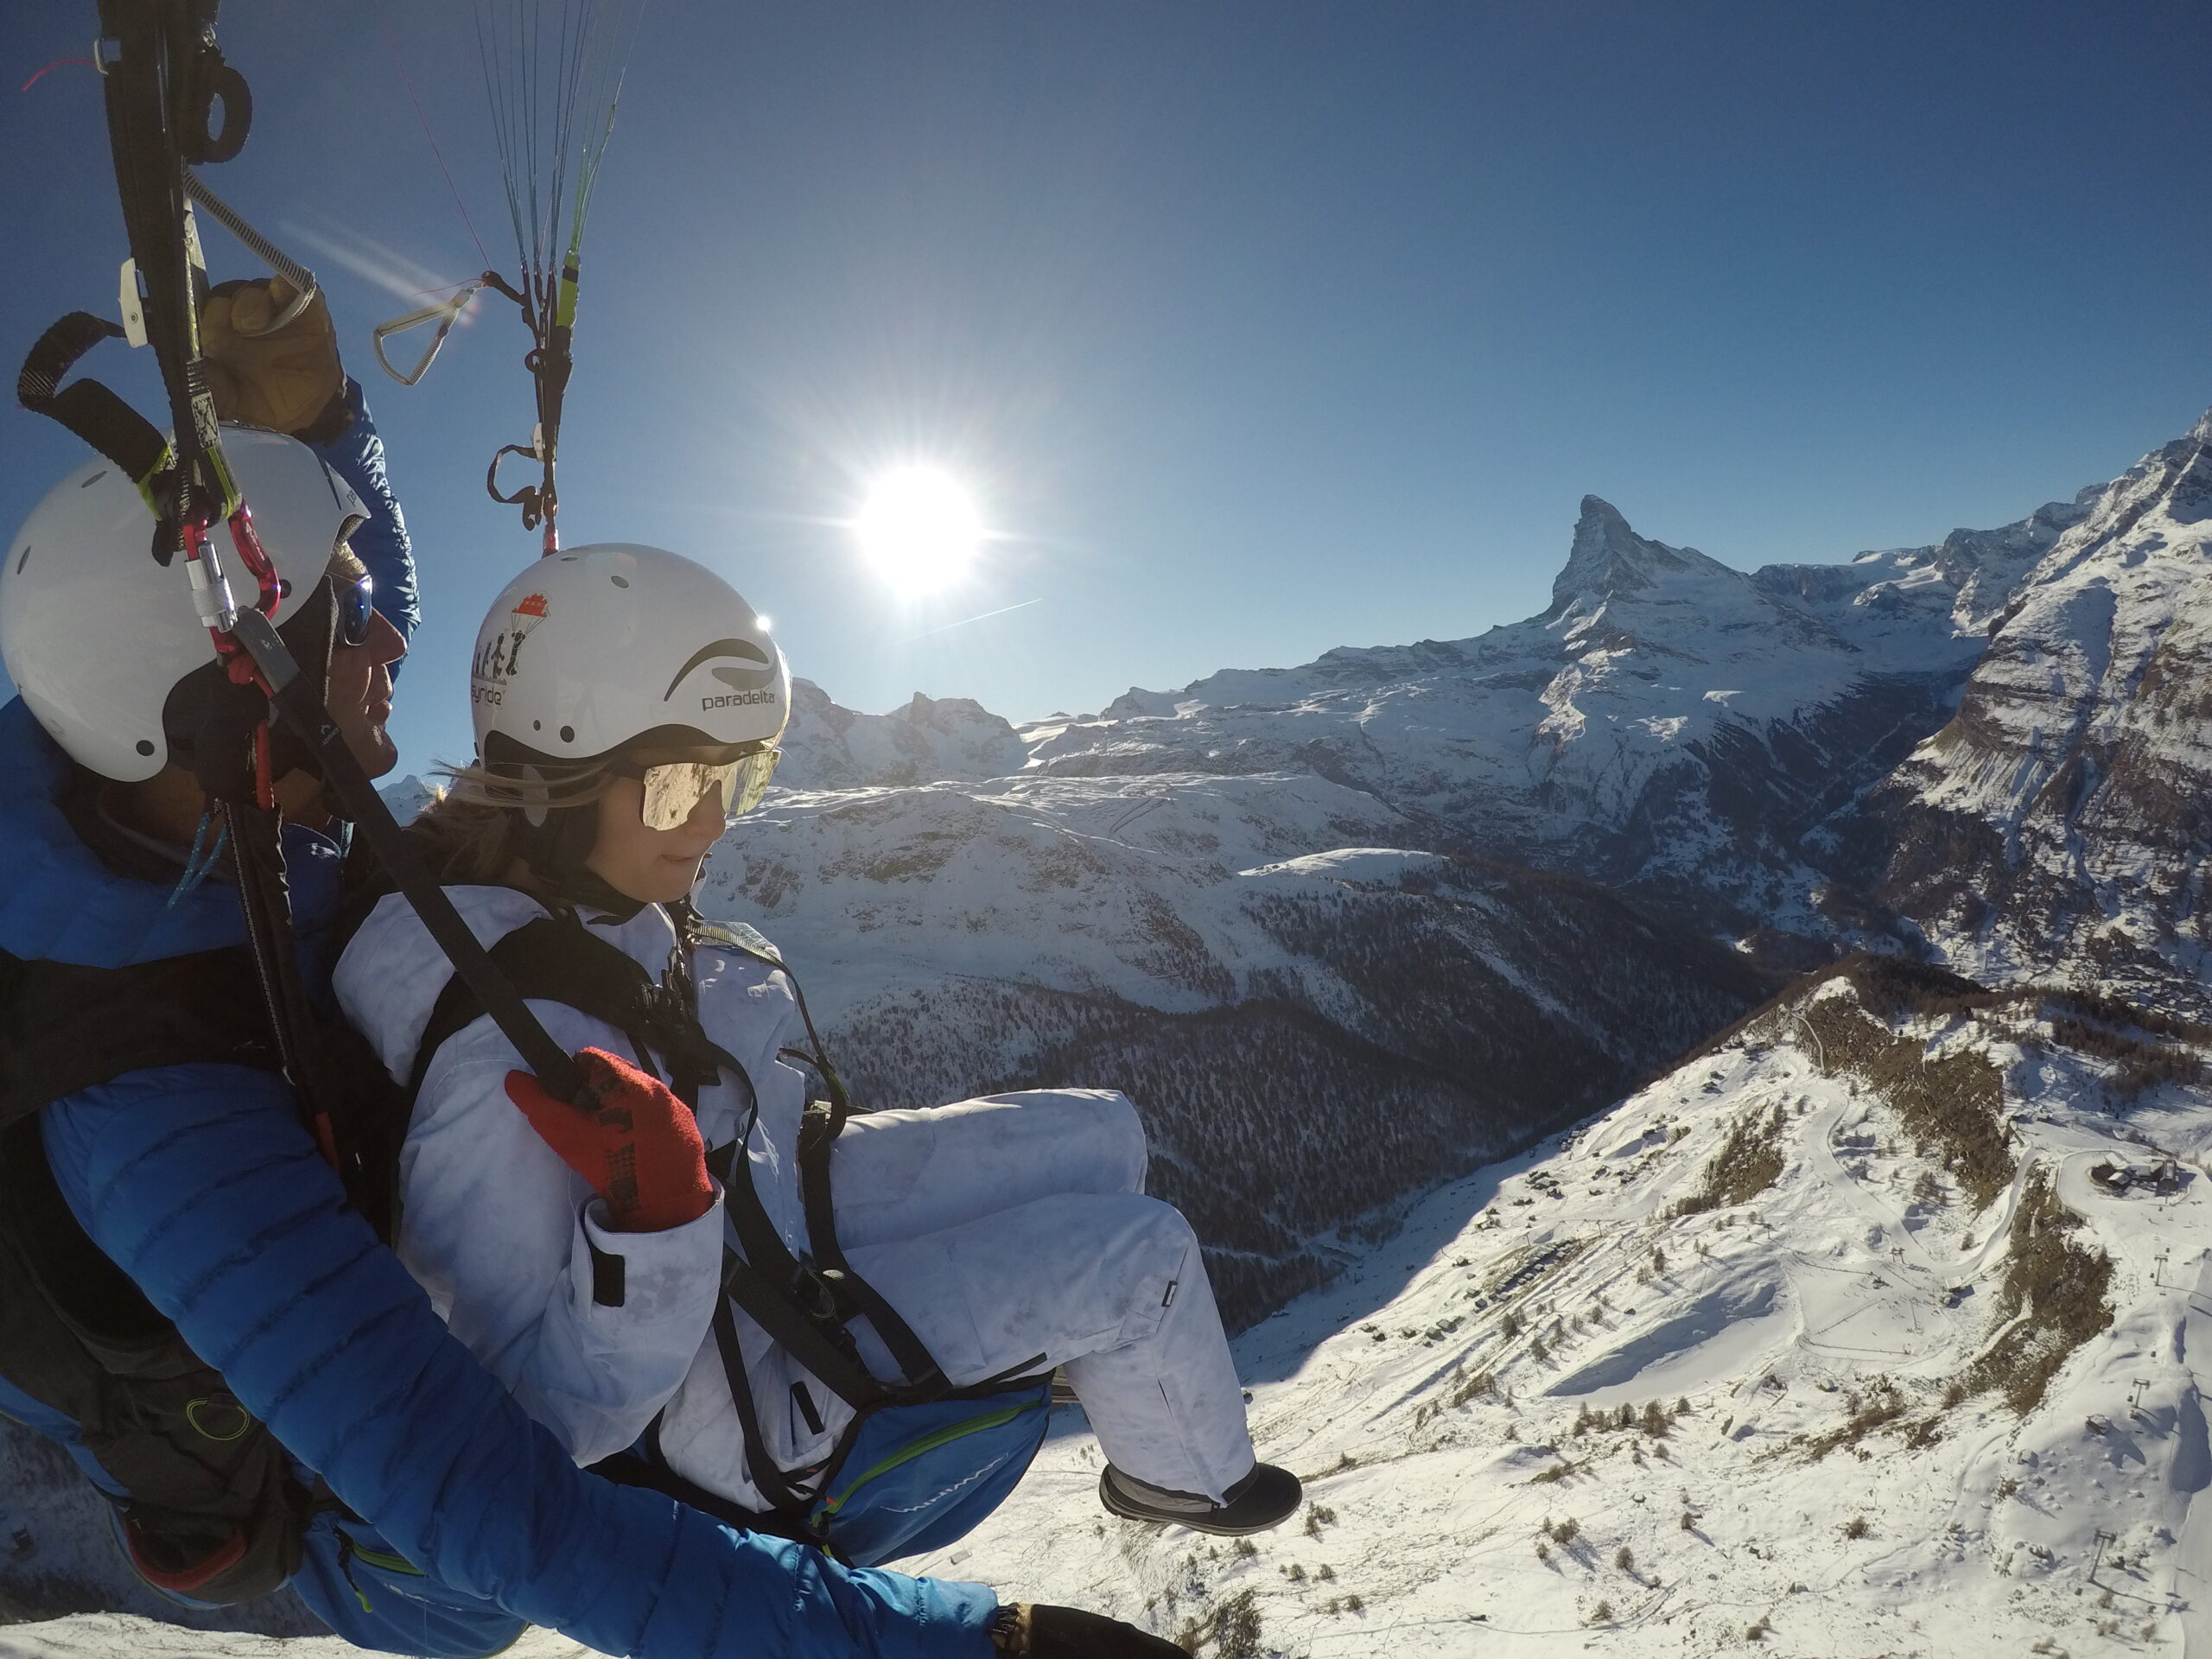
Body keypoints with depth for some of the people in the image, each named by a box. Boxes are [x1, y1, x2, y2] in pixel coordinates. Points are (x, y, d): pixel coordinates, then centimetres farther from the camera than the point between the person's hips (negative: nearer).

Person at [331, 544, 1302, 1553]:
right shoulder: (491, 1059, -36)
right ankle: (1190, 1473, 24)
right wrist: (650, 1215, -43)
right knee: (1140, 1256, -10)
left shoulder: (578, 902, -10)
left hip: (771, 1203, 8)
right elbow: (555, 1417, -30)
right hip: (740, 1403, -8)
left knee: (1100, 1138, 9)